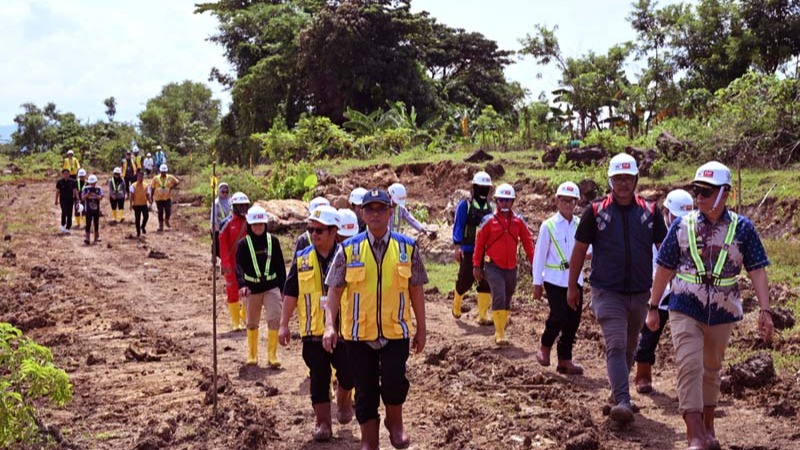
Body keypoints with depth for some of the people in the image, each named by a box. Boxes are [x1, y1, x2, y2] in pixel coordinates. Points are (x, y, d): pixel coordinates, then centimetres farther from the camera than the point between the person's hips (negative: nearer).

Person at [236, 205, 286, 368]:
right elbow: (239, 266, -15)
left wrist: (283, 287, 5)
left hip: (272, 286, 0)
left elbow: (280, 265, 6)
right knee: (252, 323, 12)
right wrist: (242, 284, -31)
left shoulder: (273, 241, 2)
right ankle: (252, 354, 28)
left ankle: (272, 355, -6)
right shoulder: (243, 244, -4)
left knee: (275, 319, -12)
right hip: (252, 288, 0)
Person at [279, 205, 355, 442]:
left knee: (347, 373, 5)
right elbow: (291, 293, 7)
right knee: (318, 378, 4)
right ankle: (323, 423, 14)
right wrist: (284, 324, 3)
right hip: (313, 331, 2)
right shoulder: (301, 259, 3)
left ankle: (344, 401, 36)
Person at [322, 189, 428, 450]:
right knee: (365, 390, 7)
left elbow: (416, 290, 7)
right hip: (359, 333, 1)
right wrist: (330, 325, -12)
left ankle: (395, 423, 12)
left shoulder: (407, 248, 2)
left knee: (393, 380, -17)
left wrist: (421, 328, 8)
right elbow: (334, 290, -1)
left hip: (396, 332, -1)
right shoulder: (348, 249, 0)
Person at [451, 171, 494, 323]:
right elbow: (458, 226, -7)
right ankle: (456, 305, 29)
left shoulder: (491, 207, 11)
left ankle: (483, 316, 2)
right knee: (465, 281, 1)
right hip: (469, 251, -4)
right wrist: (457, 247, -15)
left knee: (486, 284, -2)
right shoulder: (465, 205, -3)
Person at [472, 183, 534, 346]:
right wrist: (476, 266, 1)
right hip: (493, 266, -4)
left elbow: (527, 242, 5)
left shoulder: (518, 221, 2)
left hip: (511, 268, 4)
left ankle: (500, 330, 26)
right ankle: (500, 334, -11)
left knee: (507, 301, 12)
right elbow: (479, 243, 1)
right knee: (499, 297, -16)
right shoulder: (489, 221, -4)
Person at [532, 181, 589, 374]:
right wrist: (537, 283, -1)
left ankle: (565, 360, 17)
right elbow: (540, 255, -1)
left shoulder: (580, 225, 6)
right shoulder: (549, 226, -3)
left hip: (575, 279, 4)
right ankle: (545, 347, 14)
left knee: (573, 320, 4)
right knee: (559, 316, -13)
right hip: (554, 279, -4)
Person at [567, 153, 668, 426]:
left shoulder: (650, 211, 4)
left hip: (640, 293, 3)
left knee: (629, 347, 16)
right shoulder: (596, 211, -1)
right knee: (616, 346, -14)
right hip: (607, 292, -3)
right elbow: (580, 250, 5)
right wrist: (572, 286, 7)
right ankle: (622, 402, -21)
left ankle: (618, 391, 34)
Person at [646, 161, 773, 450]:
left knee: (712, 370, 15)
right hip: (685, 310, -1)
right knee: (689, 365, -12)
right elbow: (664, 269, 4)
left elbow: (757, 271, -3)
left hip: (722, 313, 1)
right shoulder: (682, 225, -2)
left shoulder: (742, 228, -2)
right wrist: (653, 307, 5)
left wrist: (765, 310, -12)